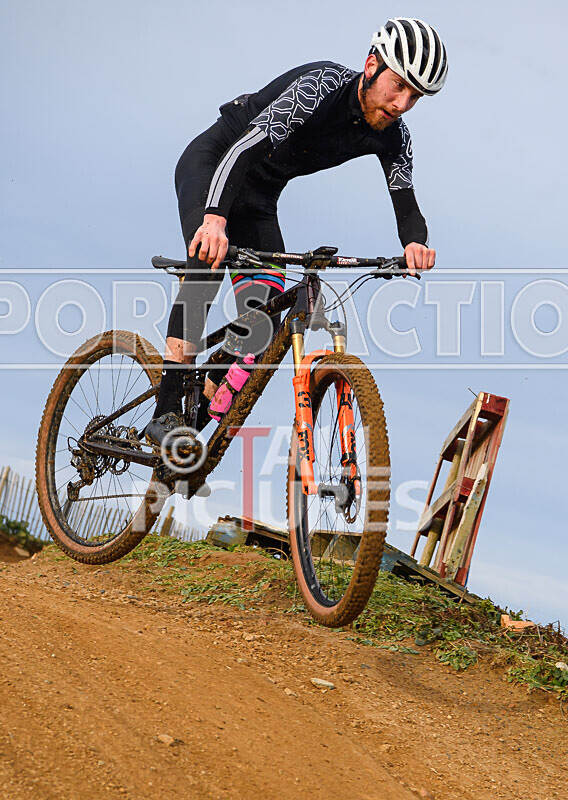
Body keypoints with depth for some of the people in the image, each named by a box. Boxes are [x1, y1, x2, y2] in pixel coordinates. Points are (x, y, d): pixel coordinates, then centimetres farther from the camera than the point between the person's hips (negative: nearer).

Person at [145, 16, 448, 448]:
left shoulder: (392, 137, -10)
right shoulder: (322, 85, -30)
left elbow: (406, 203, -16)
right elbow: (247, 145, -41)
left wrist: (415, 243, -41)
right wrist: (215, 219, -56)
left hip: (259, 198, 7)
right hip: (210, 165, -6)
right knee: (209, 260, -33)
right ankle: (167, 413, -32)